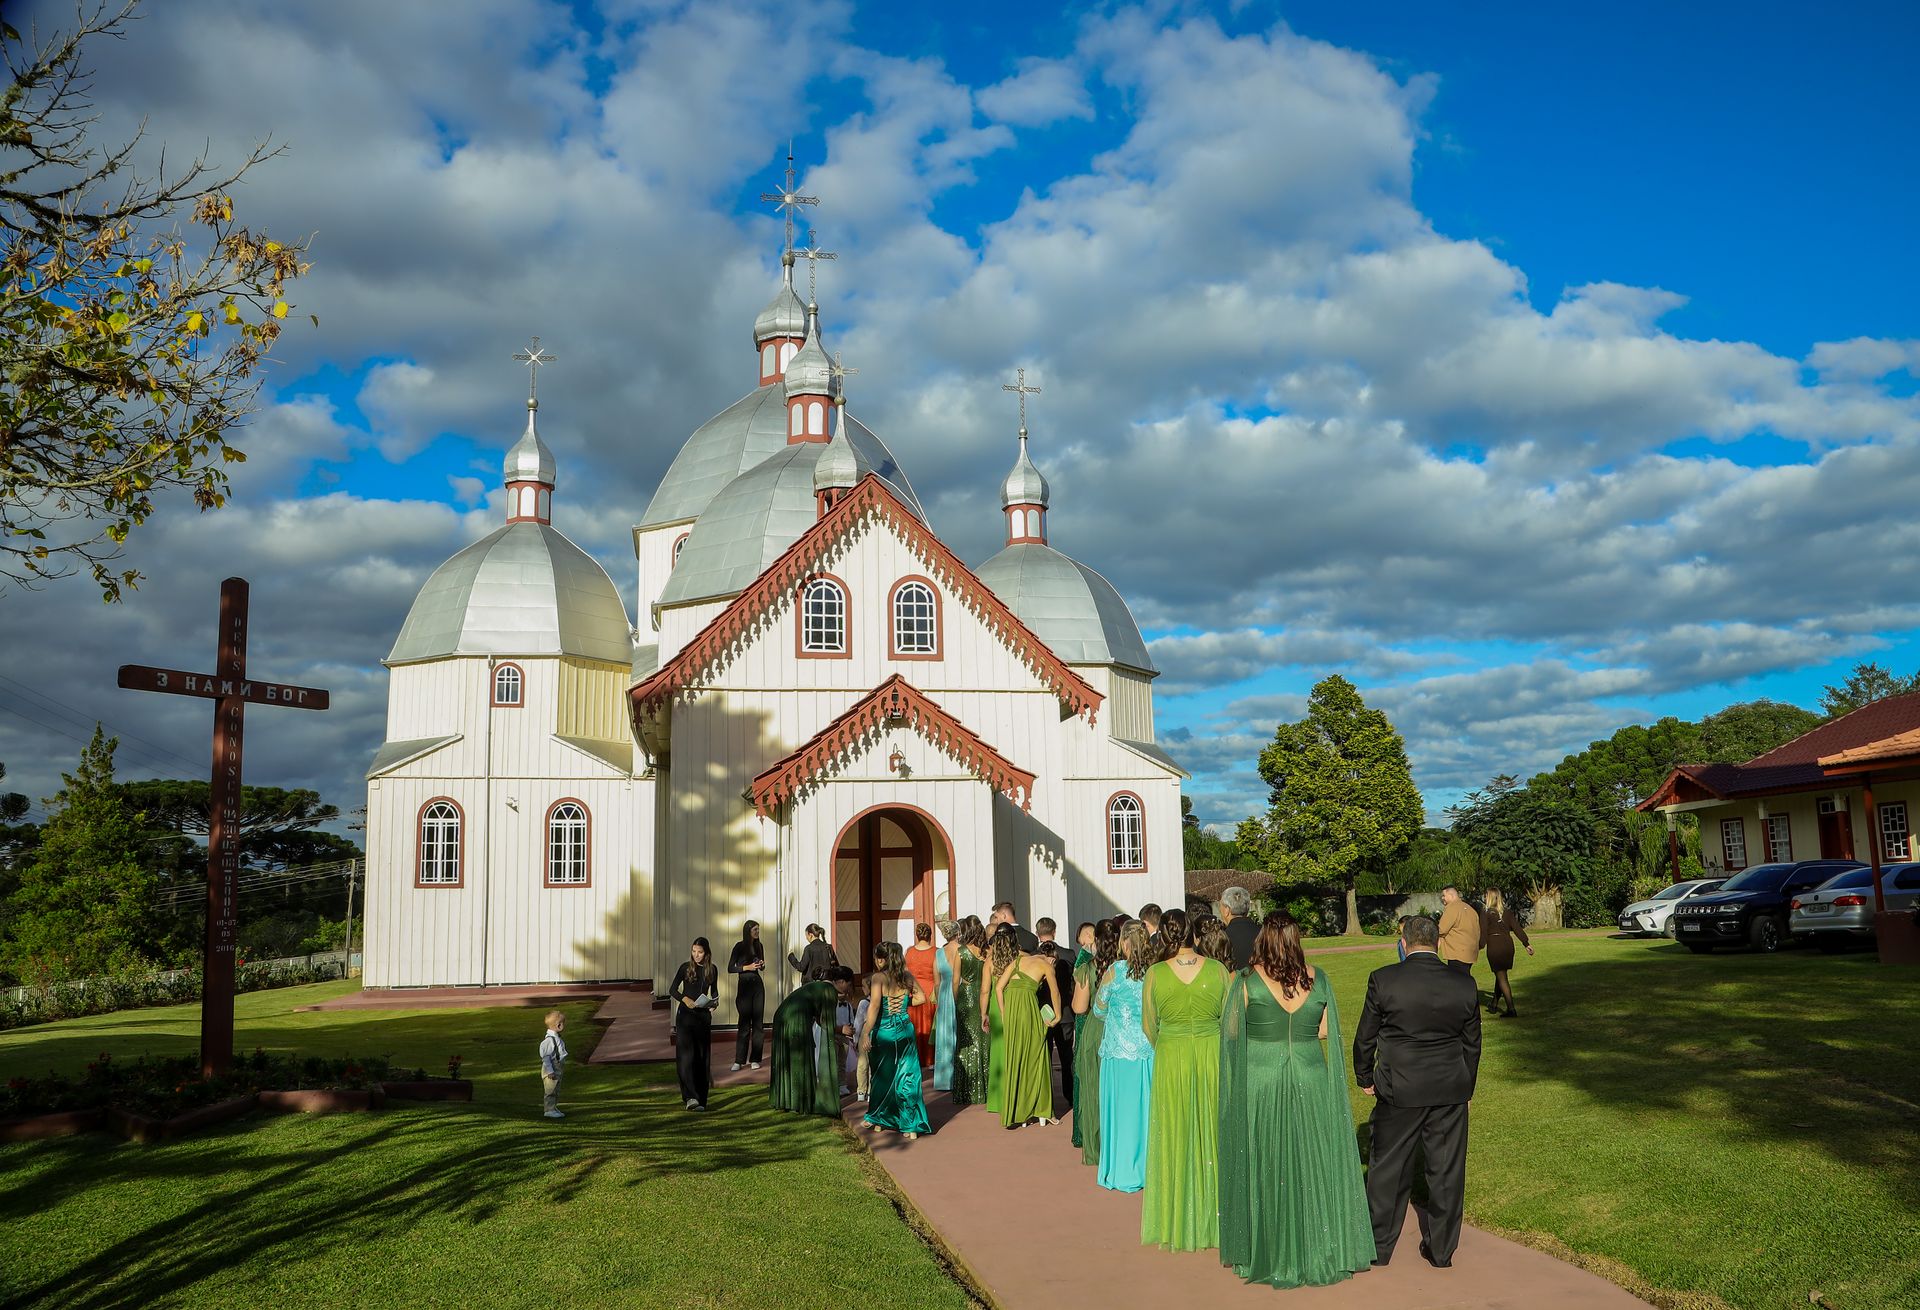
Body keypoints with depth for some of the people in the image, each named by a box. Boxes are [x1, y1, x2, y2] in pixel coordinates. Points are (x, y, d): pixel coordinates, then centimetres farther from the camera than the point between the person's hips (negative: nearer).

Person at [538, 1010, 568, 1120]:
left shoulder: (557, 1038, 9)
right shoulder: (549, 1040, -23)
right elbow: (545, 1057, -22)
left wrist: (563, 1069, 23)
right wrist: (550, 1071, -21)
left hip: (558, 1070, 10)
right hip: (551, 1071, -10)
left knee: (556, 1090, 18)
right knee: (550, 1090, -1)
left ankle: (554, 1108, 28)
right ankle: (549, 1110, 8)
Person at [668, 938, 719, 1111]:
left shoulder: (712, 970, 5)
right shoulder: (685, 968, -3)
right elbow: (672, 990, -1)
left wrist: (714, 1001, -4)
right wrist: (685, 999, -19)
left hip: (703, 1015, 3)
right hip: (685, 1015, -3)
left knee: (702, 1057, 2)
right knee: (686, 1055, -15)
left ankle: (700, 1100, 8)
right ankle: (691, 1097, -23)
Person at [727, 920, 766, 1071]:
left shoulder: (759, 946, 9)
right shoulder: (740, 946, -5)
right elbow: (730, 968, -6)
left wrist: (762, 965, -1)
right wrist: (747, 967, -15)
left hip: (758, 985, 5)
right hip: (744, 985, -5)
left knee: (758, 1022, 1)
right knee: (745, 1022, -6)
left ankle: (755, 1059, 6)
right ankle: (739, 1060, 0)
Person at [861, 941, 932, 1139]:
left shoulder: (879, 977, -12)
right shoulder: (907, 976, 2)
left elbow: (874, 1006, -19)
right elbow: (921, 998, 3)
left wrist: (866, 1033, -18)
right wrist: (904, 1003, 7)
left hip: (884, 1033, -4)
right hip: (906, 1030, 4)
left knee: (881, 1077, 14)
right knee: (907, 1078, 6)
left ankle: (876, 1119, 30)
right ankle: (911, 1126, 3)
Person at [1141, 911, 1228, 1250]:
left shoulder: (1155, 974, -8)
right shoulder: (1217, 969, -6)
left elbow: (1148, 1025, 3)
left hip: (1170, 1057, -1)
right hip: (1212, 1056, 1)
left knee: (1174, 1138, 9)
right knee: (1211, 1134, 12)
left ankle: (1176, 1223, 16)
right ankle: (1213, 1218, 20)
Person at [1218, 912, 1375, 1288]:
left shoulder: (1246, 981, -12)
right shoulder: (1318, 979, -4)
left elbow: (1231, 1032, -4)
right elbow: (1326, 1030, 4)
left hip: (1259, 1084, -2)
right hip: (1310, 1083, 2)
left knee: (1266, 1169, 8)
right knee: (1313, 1166, 13)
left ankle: (1268, 1254, 18)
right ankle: (1317, 1251, 22)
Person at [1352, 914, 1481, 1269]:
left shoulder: (1383, 980, -12)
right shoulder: (1464, 983, -4)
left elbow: (1365, 1038, -3)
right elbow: (1472, 1043, 6)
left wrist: (1365, 1078, 12)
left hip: (1398, 1091, -2)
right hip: (1451, 1091, 2)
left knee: (1388, 1167, 10)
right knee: (1446, 1170, 13)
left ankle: (1378, 1246, 20)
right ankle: (1441, 1249, 22)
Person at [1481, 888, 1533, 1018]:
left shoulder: (1486, 913, -8)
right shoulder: (1508, 911, 6)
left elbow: (1483, 933, -11)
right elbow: (1517, 928, 4)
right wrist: (1527, 944, 7)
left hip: (1494, 946, -5)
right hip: (1508, 944, 6)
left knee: (1502, 978, -1)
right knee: (1501, 974, 20)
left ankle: (1511, 1009, -4)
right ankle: (1494, 1003, 33)